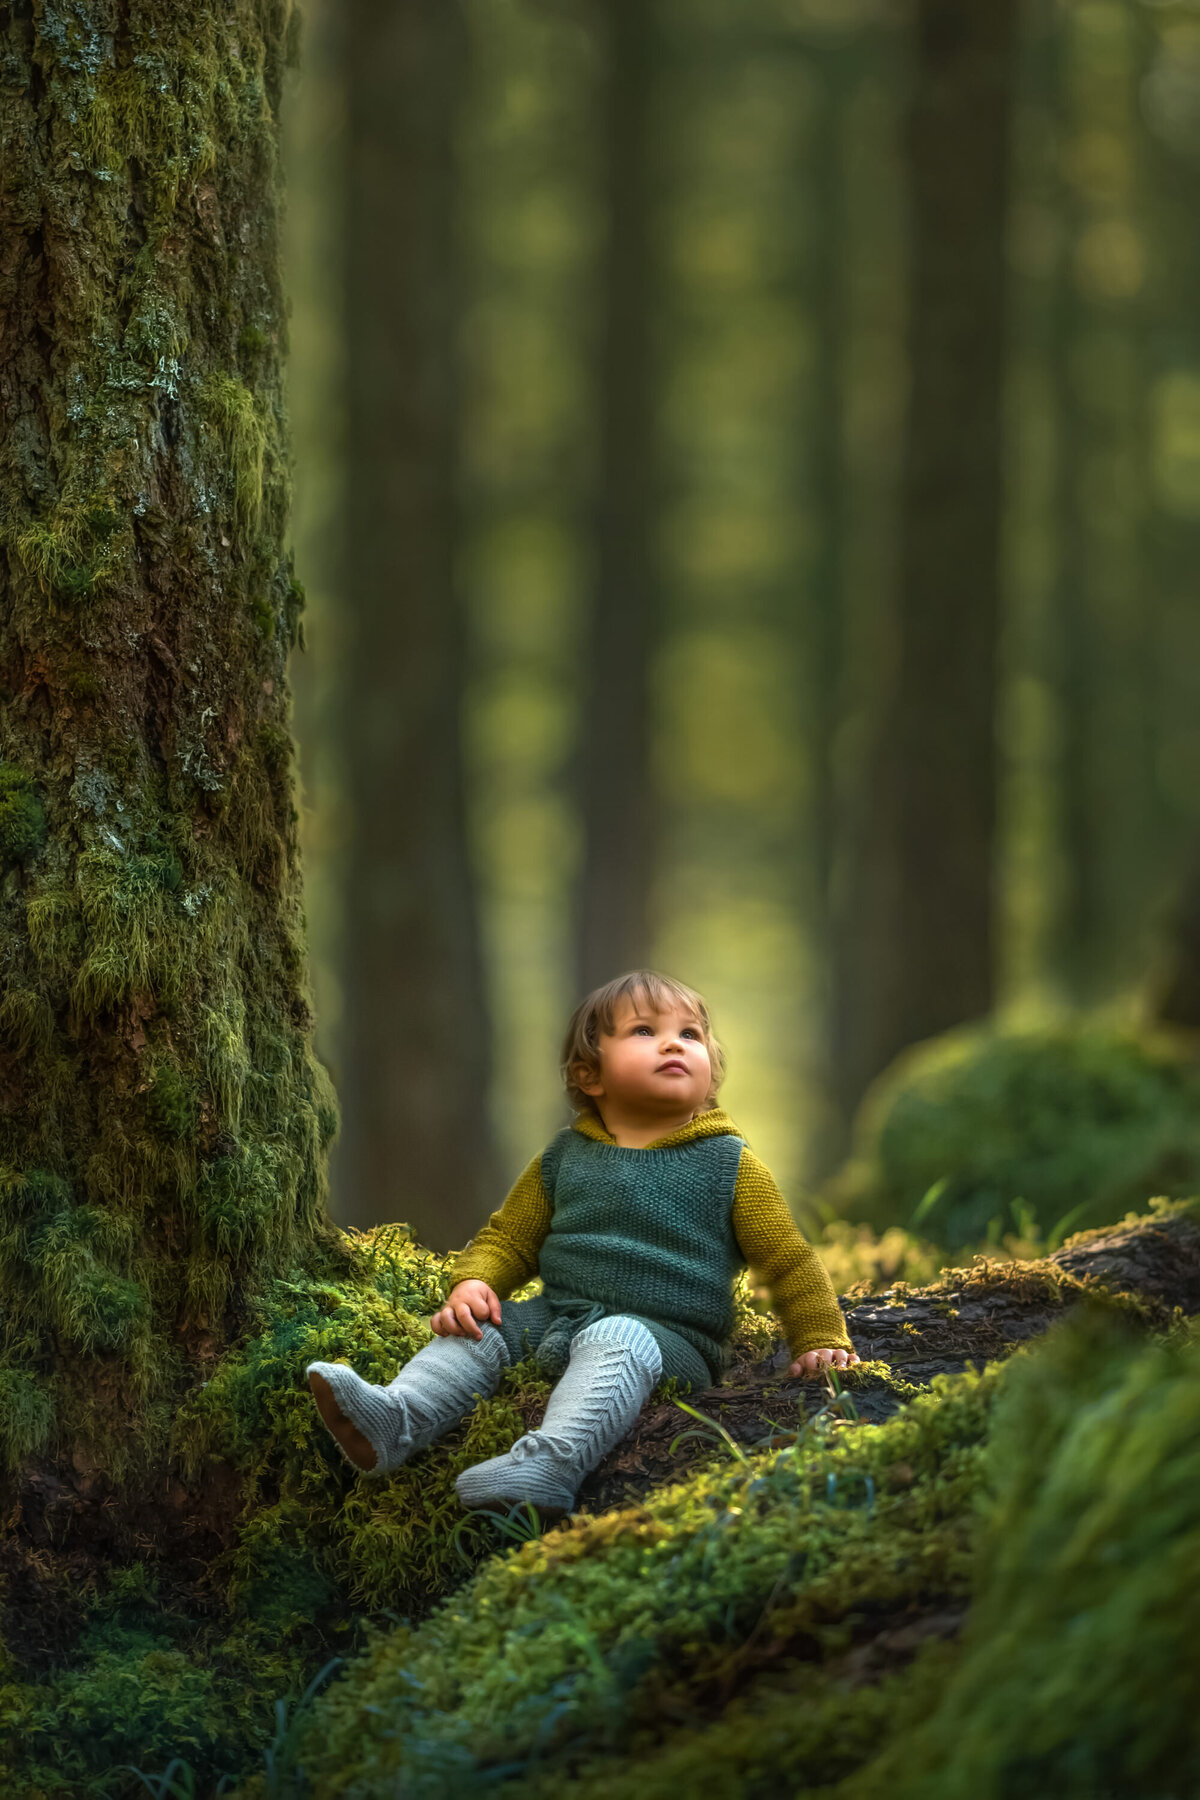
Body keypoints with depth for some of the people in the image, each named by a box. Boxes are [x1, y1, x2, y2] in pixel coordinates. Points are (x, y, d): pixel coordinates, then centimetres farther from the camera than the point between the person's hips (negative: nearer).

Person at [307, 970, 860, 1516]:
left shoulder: (727, 1164, 5)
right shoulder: (564, 1159, 14)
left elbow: (790, 1263, 8)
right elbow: (508, 1239, 21)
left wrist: (821, 1343, 4)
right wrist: (472, 1283, 1)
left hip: (667, 1337, -5)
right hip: (555, 1319, 5)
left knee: (614, 1344, -36)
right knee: (478, 1329, -14)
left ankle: (549, 1463, -59)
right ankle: (396, 1421, -32)